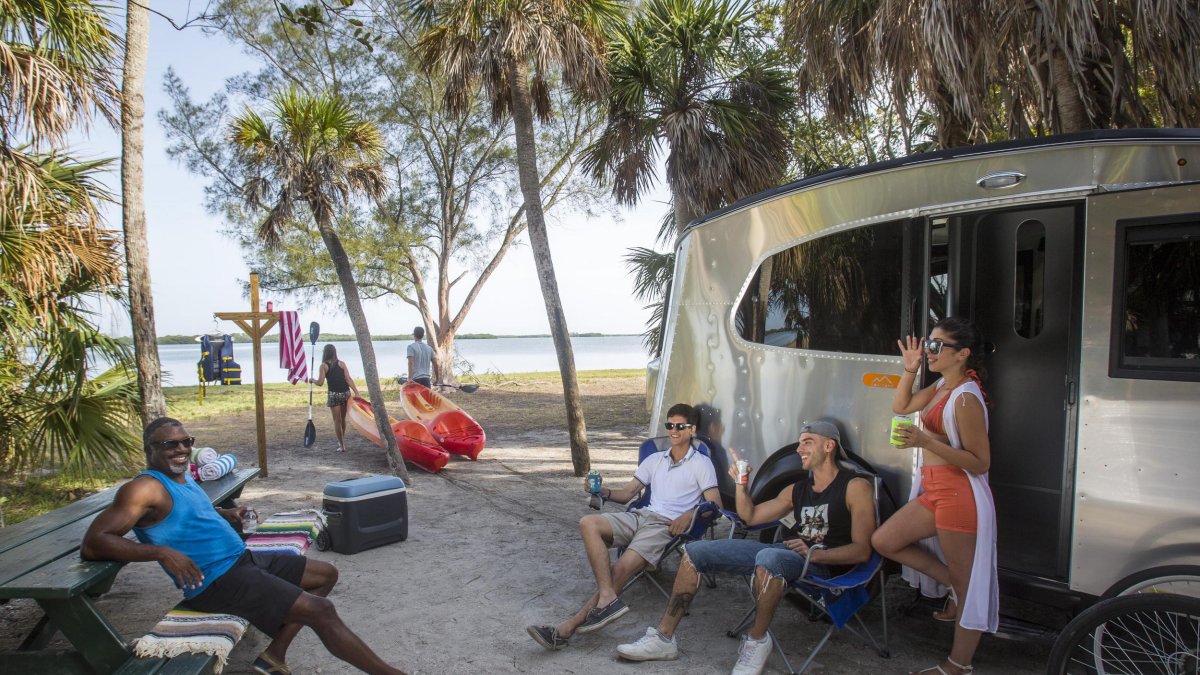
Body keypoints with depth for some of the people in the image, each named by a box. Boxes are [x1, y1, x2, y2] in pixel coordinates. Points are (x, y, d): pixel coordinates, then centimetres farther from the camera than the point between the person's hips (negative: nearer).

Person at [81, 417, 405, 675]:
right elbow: (92, 544, -22)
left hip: (244, 559, 10)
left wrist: (226, 514, 14)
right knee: (321, 610, -16)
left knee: (327, 574, 15)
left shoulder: (183, 478, 12)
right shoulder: (145, 488, -14)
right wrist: (163, 552, -32)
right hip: (218, 581, -10)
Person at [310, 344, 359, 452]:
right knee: (343, 419, 19)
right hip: (345, 393, 3)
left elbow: (320, 383, -5)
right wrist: (356, 392, -5)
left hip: (334, 395, -3)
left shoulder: (324, 365, -1)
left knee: (337, 421, 4)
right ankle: (342, 441, 31)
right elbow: (349, 379, -2)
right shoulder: (342, 363, 6)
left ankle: (342, 445, 3)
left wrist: (312, 380, 16)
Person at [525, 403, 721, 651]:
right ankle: (607, 598, -31)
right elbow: (627, 493, 21)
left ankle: (567, 629, -26)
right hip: (641, 515, 6)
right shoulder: (655, 459, 24)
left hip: (667, 525, -6)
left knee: (621, 568, -28)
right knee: (588, 523, -23)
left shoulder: (701, 463, 9)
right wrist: (604, 491, 0)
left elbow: (715, 504, 0)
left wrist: (690, 515, -19)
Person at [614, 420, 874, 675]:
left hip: (822, 564, -7)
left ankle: (757, 641, -18)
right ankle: (663, 638, -1)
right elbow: (750, 516, 23)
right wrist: (741, 484, 7)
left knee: (769, 557, -43)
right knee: (695, 551, -4)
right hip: (783, 551, 8)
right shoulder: (798, 488, 20)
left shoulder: (856, 486, -2)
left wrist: (814, 553, -24)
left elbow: (862, 550, -11)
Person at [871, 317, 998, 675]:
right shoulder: (942, 386, 9)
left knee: (965, 580, 5)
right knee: (884, 541, 10)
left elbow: (980, 462, -19)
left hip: (960, 495, -10)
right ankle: (953, 587, 21)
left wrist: (927, 441, -27)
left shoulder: (966, 398, -19)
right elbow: (901, 406, 19)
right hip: (935, 492, 10)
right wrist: (910, 369, 6)